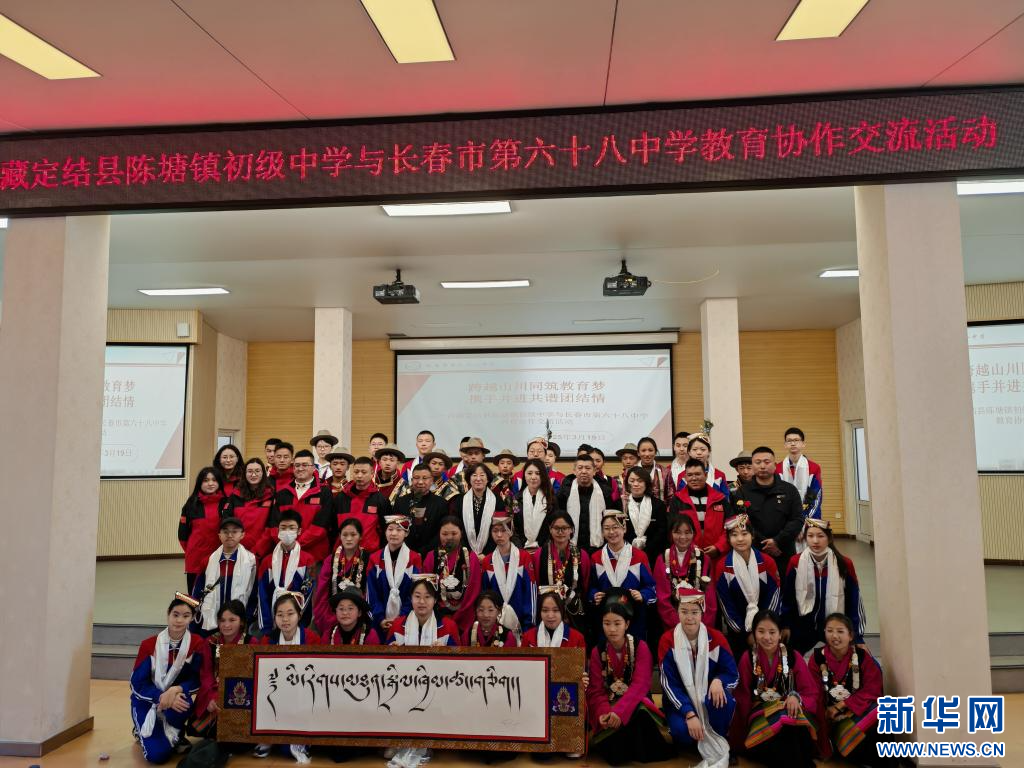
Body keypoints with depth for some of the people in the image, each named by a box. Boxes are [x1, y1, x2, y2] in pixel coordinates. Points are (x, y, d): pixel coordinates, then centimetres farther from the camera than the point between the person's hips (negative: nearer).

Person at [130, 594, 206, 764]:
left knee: (184, 702, -36)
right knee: (157, 754, -19)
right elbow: (137, 683, -15)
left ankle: (175, 735, 0)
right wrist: (162, 697, -31)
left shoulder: (198, 644, -14)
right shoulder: (149, 645, -14)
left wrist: (176, 690, -33)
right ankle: (143, 733, 18)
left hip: (176, 698, 1)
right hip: (147, 702, -1)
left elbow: (198, 680, -13)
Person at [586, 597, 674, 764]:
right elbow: (596, 689, -7)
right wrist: (603, 712, -30)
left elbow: (640, 684, -21)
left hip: (635, 701, -1)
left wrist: (619, 710, -36)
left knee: (640, 714, -35)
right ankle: (618, 752, 0)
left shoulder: (640, 647, -10)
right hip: (608, 702, 1)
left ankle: (642, 755, -9)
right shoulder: (597, 651, -4)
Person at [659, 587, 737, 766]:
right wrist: (690, 714, -26)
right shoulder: (667, 641, -12)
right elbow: (670, 684, -13)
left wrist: (718, 681, -29)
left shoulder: (716, 637, -8)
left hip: (709, 697, 1)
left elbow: (733, 675, -5)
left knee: (724, 700, -33)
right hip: (680, 701, -1)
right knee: (682, 730, -31)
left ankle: (718, 743, -7)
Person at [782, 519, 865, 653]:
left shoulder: (845, 564, -12)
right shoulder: (795, 563, -11)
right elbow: (787, 600, 0)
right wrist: (786, 627, 0)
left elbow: (853, 603, -5)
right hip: (803, 626, 0)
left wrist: (858, 639, -6)